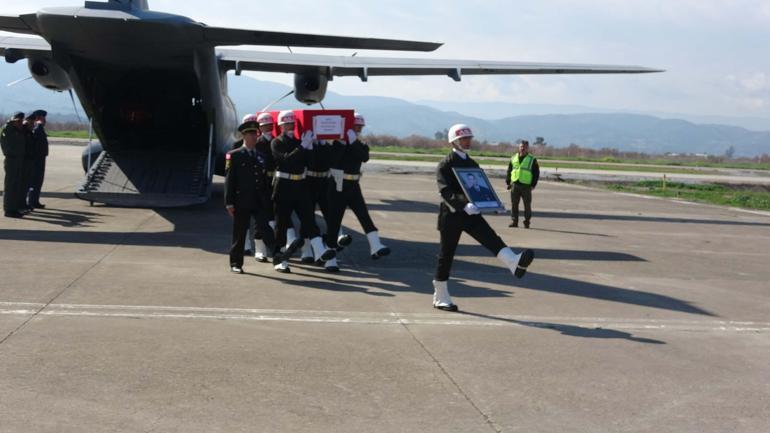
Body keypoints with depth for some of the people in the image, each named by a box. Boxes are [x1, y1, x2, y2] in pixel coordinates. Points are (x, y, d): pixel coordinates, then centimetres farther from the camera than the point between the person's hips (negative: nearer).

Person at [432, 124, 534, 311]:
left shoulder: (472, 164, 14)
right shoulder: (445, 165, -7)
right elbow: (446, 192, -20)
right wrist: (464, 204, -37)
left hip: (471, 213, 5)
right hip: (451, 215, -5)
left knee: (491, 238, -19)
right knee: (446, 256, 3)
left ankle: (515, 263, -41)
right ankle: (440, 299, 11)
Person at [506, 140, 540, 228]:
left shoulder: (532, 160, 2)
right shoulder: (513, 158, 11)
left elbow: (536, 173, 2)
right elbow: (509, 171, 16)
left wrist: (533, 185, -6)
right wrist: (508, 182, 9)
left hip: (526, 186, -3)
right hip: (515, 185, 3)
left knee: (527, 205, 2)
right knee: (514, 204, 4)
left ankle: (527, 222, 11)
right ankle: (514, 221, 11)